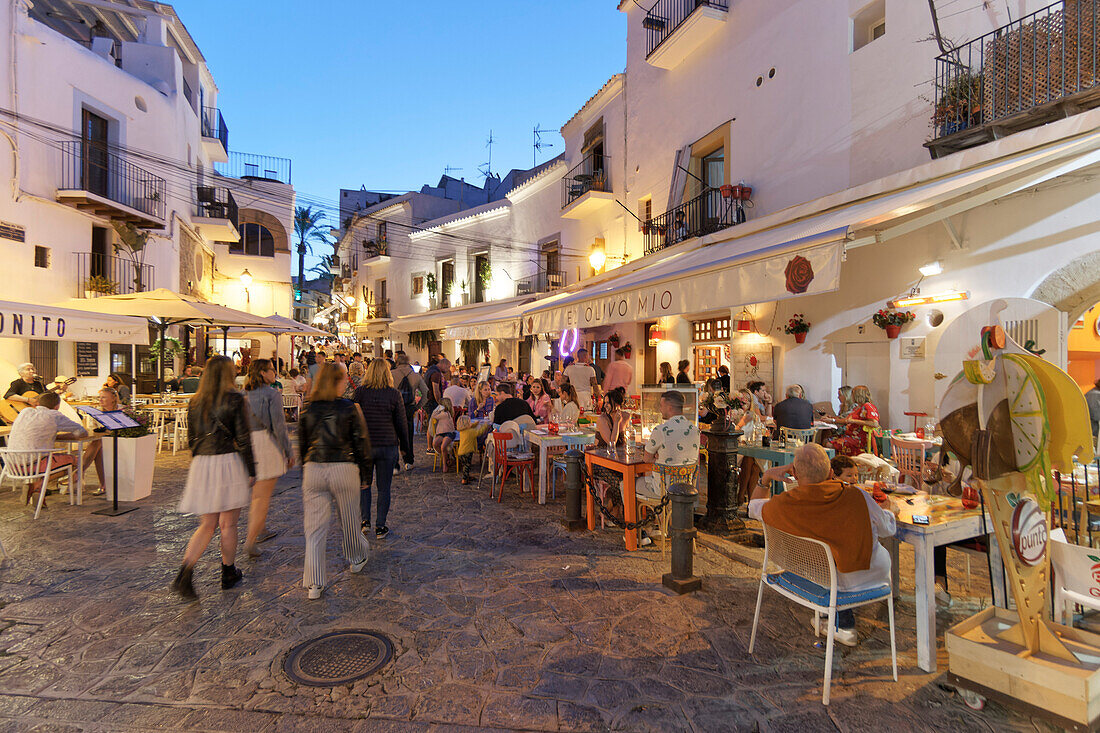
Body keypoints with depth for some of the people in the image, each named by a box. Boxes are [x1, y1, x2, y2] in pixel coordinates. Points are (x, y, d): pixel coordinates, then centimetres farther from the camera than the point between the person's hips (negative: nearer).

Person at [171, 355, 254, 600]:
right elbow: (243, 438, -10)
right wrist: (251, 470, -3)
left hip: (201, 464, 5)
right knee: (228, 524, 10)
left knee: (207, 525, 16)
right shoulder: (234, 399, -9)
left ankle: (184, 573, 2)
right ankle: (228, 574, 24)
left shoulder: (195, 401, 7)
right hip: (228, 462, -5)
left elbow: (191, 438, 12)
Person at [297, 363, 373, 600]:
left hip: (313, 471, 2)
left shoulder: (308, 411, 1)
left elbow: (302, 445, 8)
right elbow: (361, 443, -5)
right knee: (349, 518, 18)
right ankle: (357, 558, 41)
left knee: (314, 527, 7)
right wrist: (364, 474, 5)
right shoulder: (350, 408, -8)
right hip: (343, 469, -2)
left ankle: (314, 584, 10)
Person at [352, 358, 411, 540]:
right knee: (384, 487, 8)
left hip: (364, 446, 1)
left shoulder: (359, 393, -4)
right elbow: (402, 424, -2)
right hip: (388, 446, -1)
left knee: (364, 484, 20)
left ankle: (365, 520, 17)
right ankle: (380, 527, 14)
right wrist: (405, 448, 8)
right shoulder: (395, 395, -6)